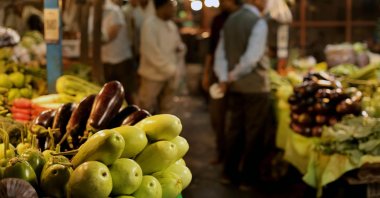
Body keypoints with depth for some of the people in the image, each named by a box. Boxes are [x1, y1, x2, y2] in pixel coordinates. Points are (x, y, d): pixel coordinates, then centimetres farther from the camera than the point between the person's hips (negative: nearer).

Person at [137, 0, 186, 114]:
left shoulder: (171, 25, 5)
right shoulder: (149, 25, -16)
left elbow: (180, 47, 15)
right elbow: (152, 52, -21)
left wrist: (174, 65, -3)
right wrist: (169, 69, -16)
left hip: (169, 75, 7)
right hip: (153, 75, -7)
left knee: (165, 110, 16)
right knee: (147, 111, 4)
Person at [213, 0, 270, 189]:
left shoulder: (230, 20, 7)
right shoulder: (258, 22, -16)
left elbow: (220, 53, 5)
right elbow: (251, 58, -24)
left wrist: (223, 78, -2)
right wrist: (233, 76, -13)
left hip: (234, 86, 7)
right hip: (255, 87, -7)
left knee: (234, 130, 16)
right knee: (253, 133, 6)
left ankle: (229, 173, 26)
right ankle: (248, 178, 15)